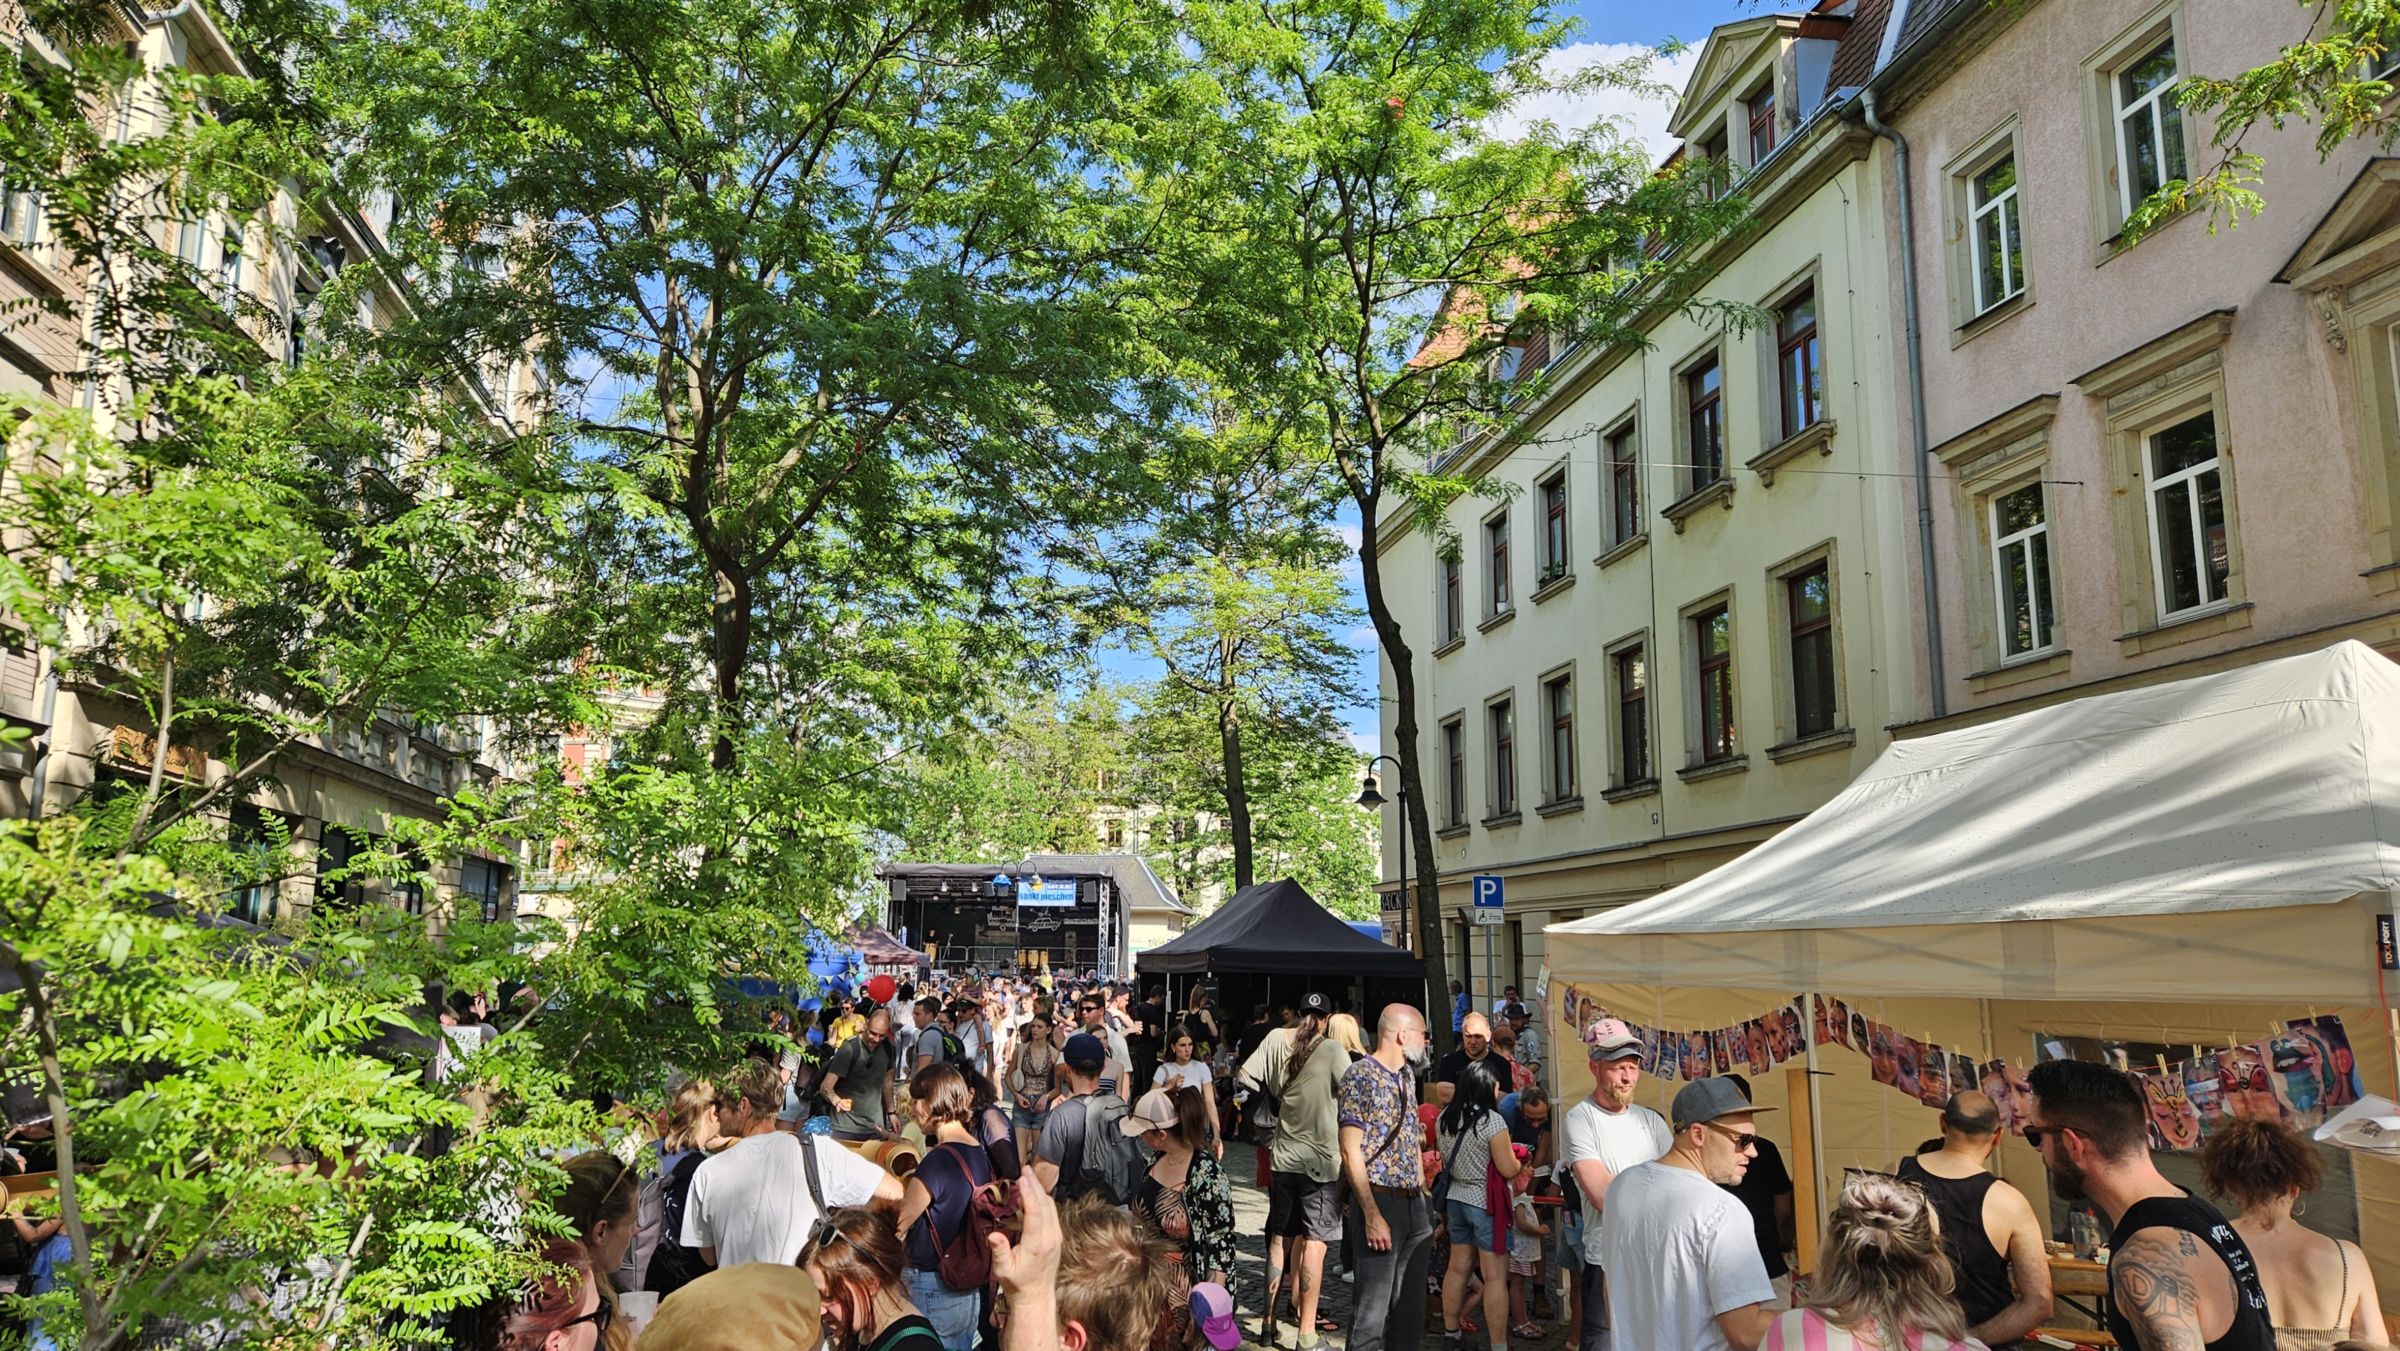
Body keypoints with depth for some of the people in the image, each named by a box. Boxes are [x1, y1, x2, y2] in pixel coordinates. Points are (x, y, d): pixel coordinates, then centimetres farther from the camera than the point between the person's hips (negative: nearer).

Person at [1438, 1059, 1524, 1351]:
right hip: (1485, 1203, -7)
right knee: (1495, 1277, -2)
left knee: (1457, 1267, 18)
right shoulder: (1492, 1121, -19)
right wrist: (1517, 1158, 1)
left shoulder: (1445, 1117, 2)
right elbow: (1508, 1170, -18)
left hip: (1455, 1198, 7)